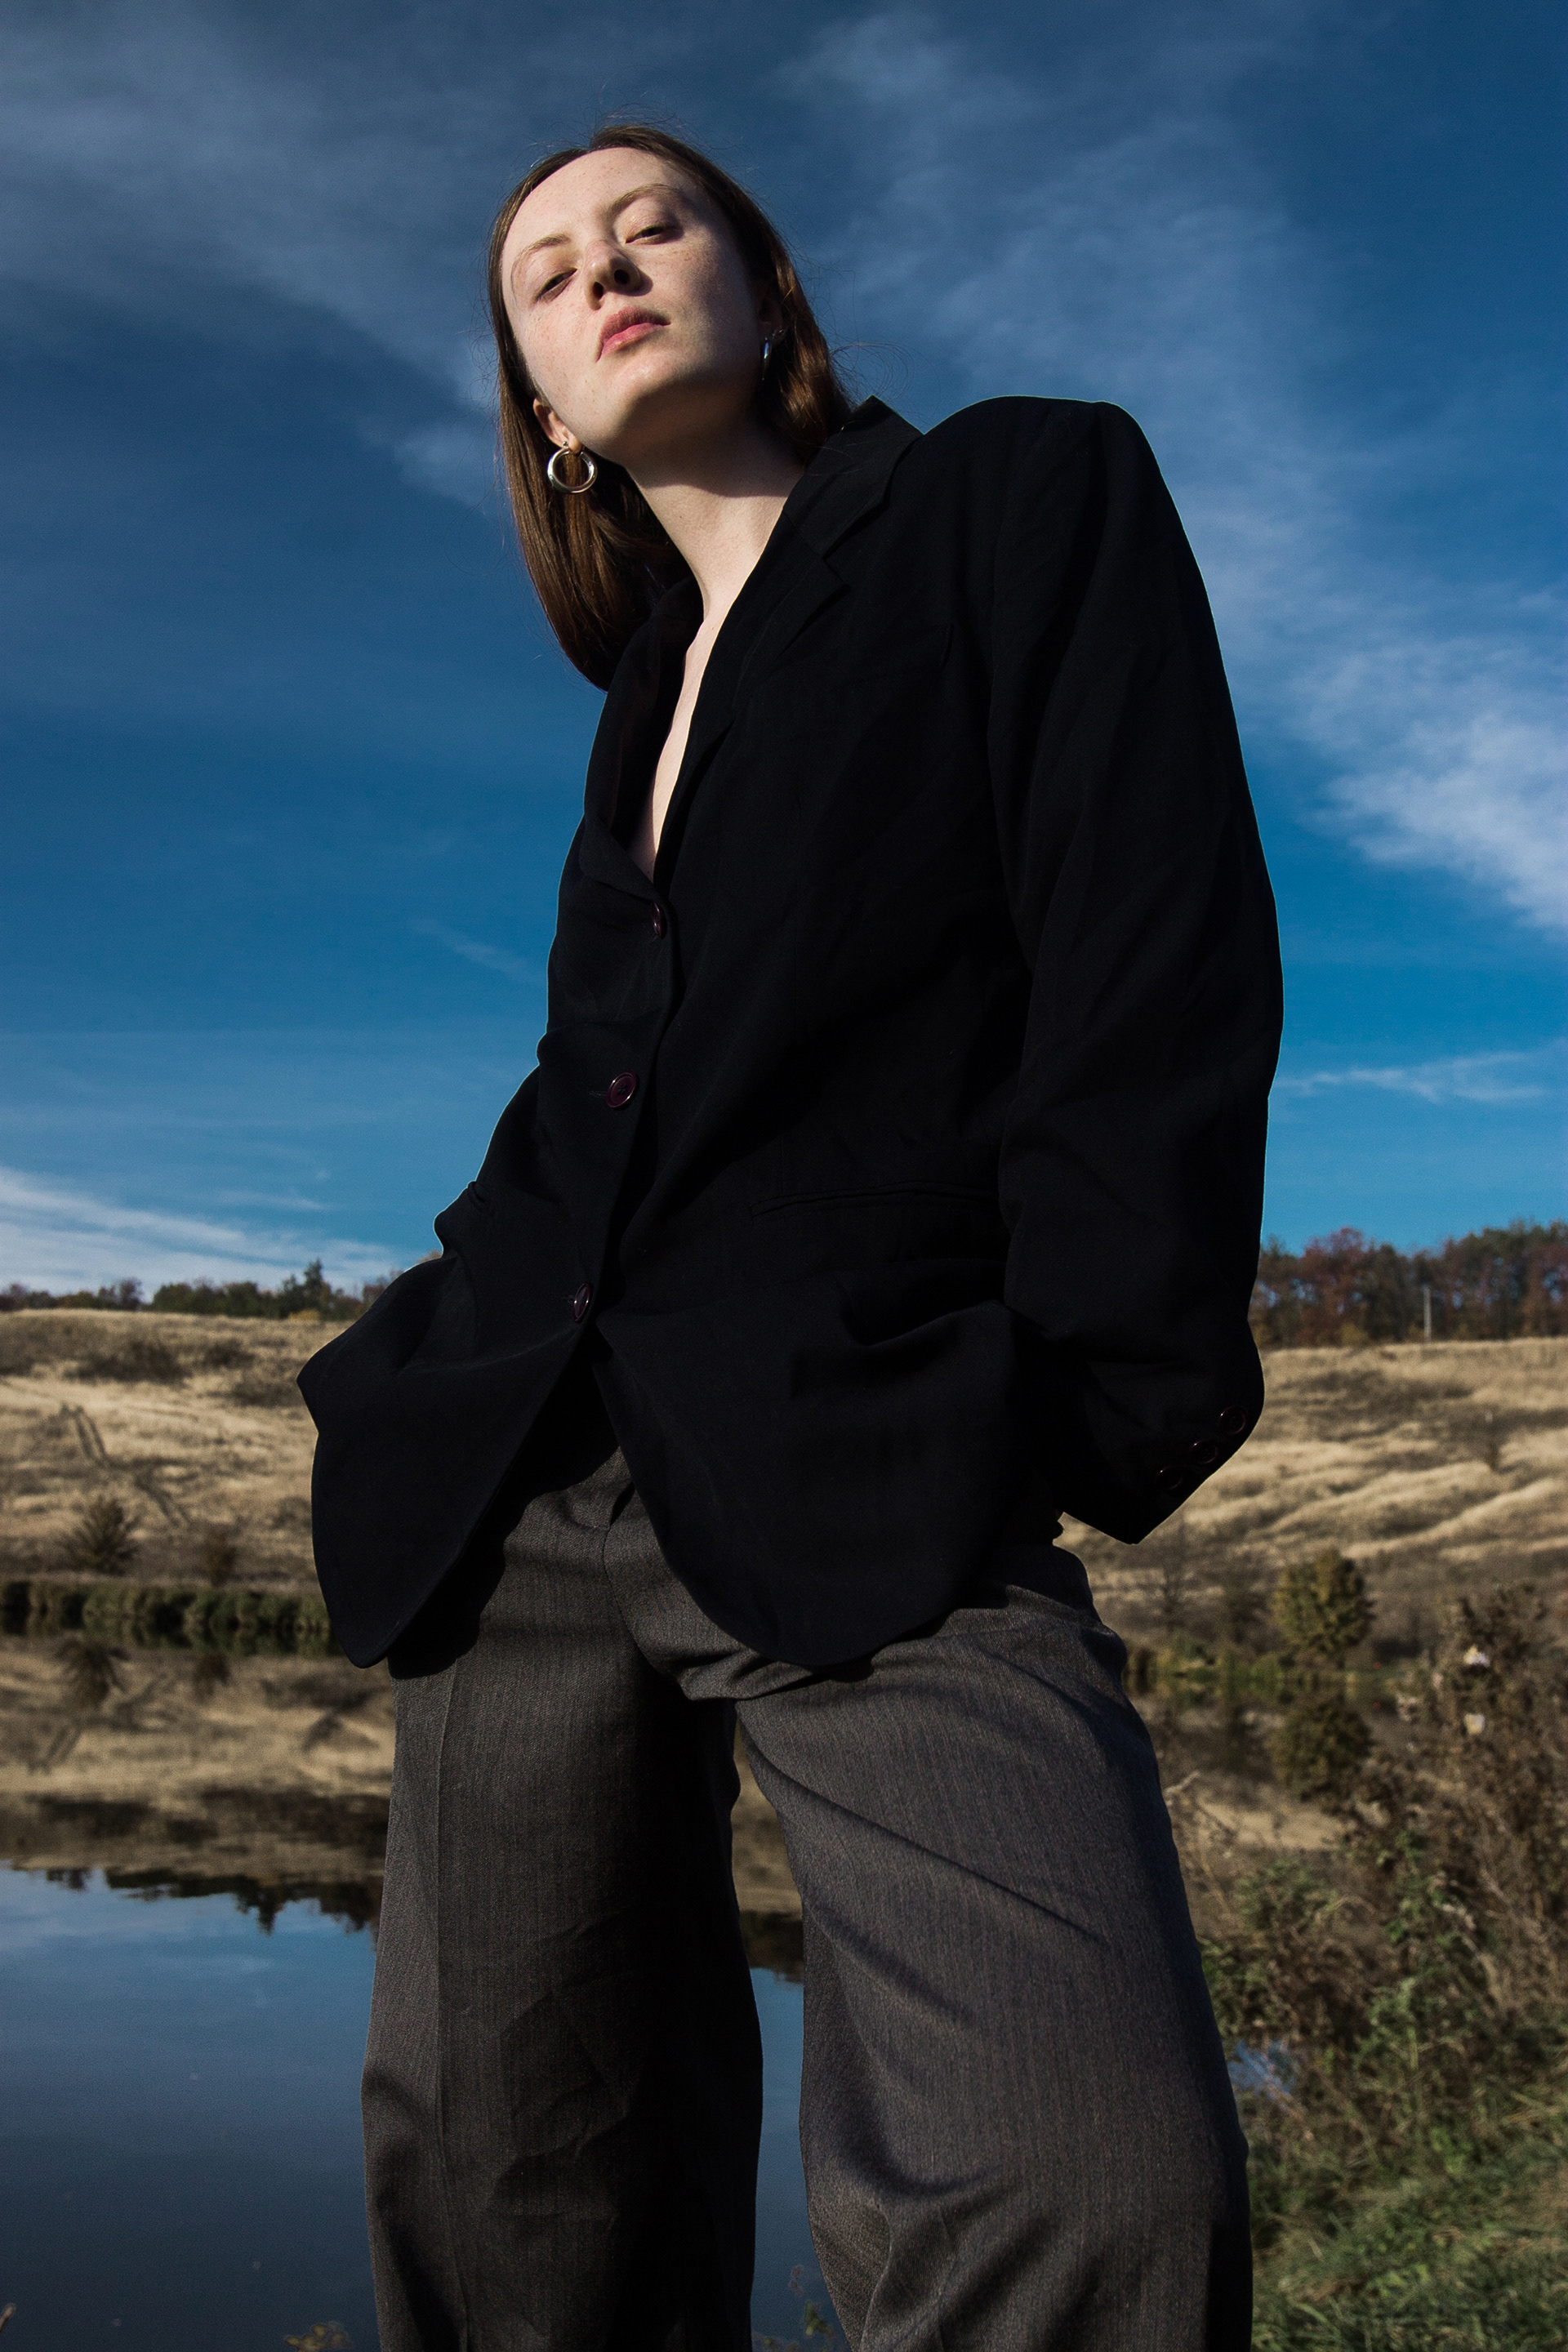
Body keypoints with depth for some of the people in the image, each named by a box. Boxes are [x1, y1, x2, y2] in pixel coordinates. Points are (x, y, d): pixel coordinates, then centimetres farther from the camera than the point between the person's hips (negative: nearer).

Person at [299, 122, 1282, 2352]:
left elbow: (1161, 973, -4)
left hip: (865, 1483, -6)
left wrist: (1096, 1411, -10)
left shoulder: (1030, 497, 7)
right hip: (529, 1481, 6)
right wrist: (448, 1366, 9)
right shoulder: (650, 698, 24)